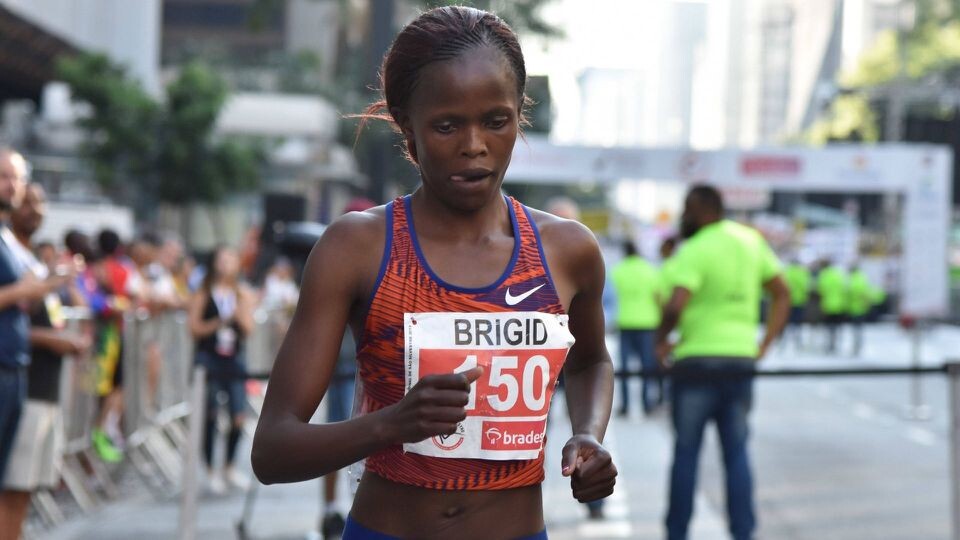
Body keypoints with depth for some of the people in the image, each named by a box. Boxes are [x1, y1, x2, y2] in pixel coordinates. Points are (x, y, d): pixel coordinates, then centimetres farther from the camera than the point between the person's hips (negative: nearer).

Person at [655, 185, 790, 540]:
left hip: (697, 359, -5)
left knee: (685, 453, 5)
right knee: (737, 454, 8)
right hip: (741, 359, 5)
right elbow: (782, 294, 14)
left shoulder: (694, 251, -12)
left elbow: (676, 306, -24)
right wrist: (764, 345, 12)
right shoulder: (751, 241, 9)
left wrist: (661, 339, -6)